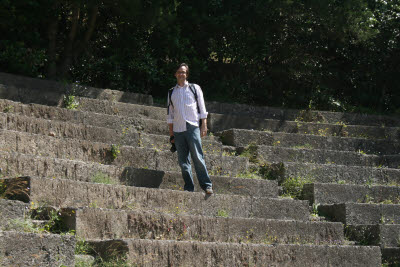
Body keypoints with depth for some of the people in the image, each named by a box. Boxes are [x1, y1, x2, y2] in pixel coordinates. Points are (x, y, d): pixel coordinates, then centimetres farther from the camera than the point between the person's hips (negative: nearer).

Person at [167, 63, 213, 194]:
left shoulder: (195, 88, 9)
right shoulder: (171, 92, 15)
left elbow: (202, 109, 8)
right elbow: (170, 114, 17)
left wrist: (204, 126, -2)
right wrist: (171, 133, 11)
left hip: (192, 128, -3)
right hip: (178, 129, 3)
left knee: (197, 157, -9)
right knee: (183, 160, 0)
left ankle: (207, 185, -6)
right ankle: (189, 187, 4)